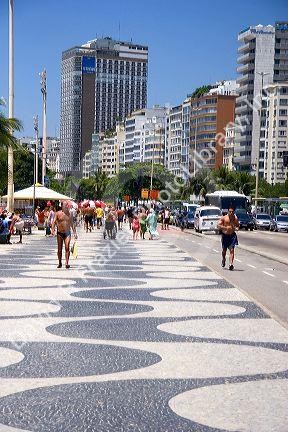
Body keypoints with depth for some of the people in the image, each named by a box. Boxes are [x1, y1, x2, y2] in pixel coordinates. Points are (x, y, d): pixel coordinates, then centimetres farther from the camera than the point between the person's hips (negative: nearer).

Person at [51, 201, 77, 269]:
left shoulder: (69, 214, 6)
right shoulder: (58, 213, -1)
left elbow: (72, 224, 14)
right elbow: (54, 222, -3)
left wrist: (74, 232, 12)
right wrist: (53, 230, -18)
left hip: (67, 233, 1)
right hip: (60, 233, -1)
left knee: (67, 248, -11)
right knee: (60, 249, 6)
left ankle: (67, 263, -12)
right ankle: (60, 263, 19)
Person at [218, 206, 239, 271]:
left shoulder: (235, 219, 2)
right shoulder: (223, 218, -6)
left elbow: (237, 225, 17)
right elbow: (218, 225, -10)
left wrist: (237, 228, -6)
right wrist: (226, 227, -21)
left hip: (232, 235, 0)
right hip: (225, 235, 0)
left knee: (232, 250, -11)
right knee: (224, 250, 14)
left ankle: (231, 264, -16)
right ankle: (223, 260, 44)